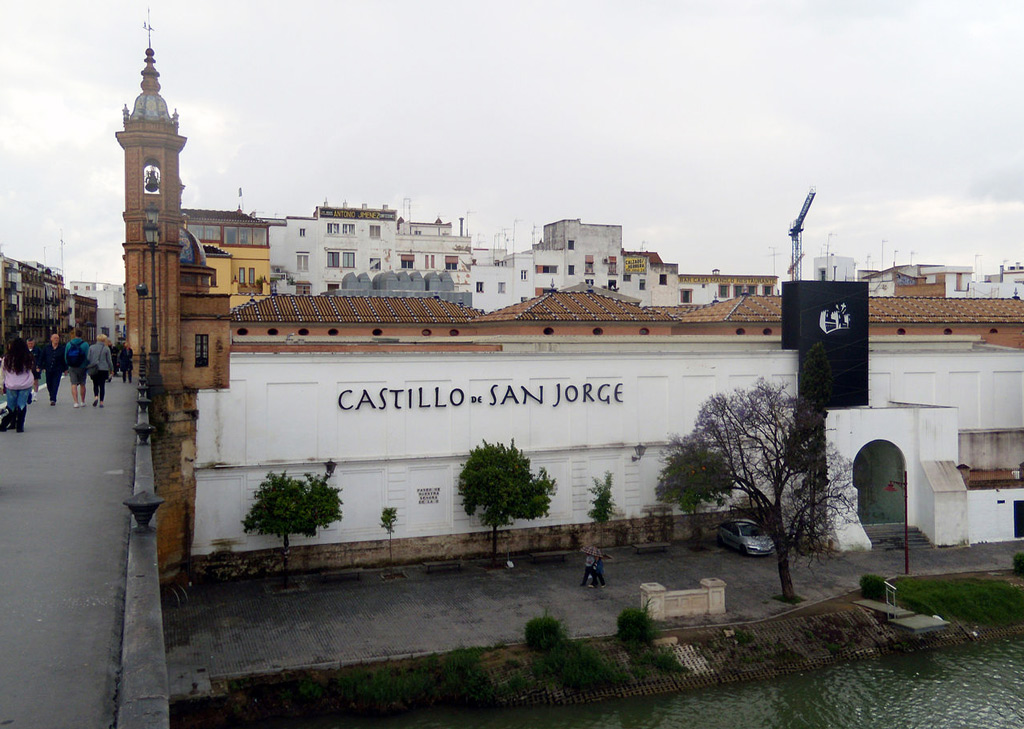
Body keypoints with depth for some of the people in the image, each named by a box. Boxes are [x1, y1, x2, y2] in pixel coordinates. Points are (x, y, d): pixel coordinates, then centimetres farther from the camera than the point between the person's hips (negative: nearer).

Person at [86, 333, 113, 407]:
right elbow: (109, 360, -1)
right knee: (102, 385, 4)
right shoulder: (106, 348, -4)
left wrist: (88, 369, 13)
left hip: (94, 370, 2)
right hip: (103, 369, -2)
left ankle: (96, 397, -12)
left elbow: (88, 359, 5)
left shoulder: (91, 347, 3)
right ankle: (101, 402, 2)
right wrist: (111, 369, 9)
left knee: (95, 384, 14)